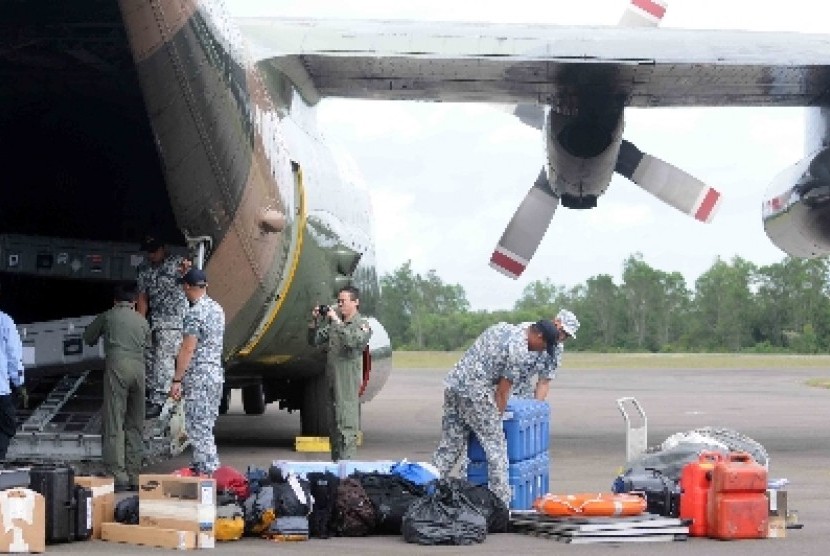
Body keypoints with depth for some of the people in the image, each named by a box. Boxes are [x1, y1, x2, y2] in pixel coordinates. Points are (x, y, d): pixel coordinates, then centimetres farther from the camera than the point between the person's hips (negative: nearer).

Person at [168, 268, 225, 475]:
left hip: (199, 376, -9)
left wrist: (176, 380, -14)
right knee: (205, 426, 15)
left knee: (198, 427, -5)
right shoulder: (217, 308, 10)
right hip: (216, 373, 9)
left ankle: (207, 470, -6)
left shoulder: (194, 313, -16)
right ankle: (200, 465, 21)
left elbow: (187, 350, -19)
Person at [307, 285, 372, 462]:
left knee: (346, 427, -11)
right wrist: (315, 321, 0)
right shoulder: (333, 323, 15)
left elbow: (353, 341, -23)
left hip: (349, 383, -7)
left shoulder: (362, 325, -3)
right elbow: (314, 341, 14)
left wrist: (337, 322, -21)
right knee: (333, 426, 12)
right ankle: (336, 462, 19)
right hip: (332, 380, 7)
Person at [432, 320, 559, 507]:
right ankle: (501, 504, -1)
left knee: (449, 446, 12)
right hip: (474, 392, -9)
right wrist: (496, 419, 0)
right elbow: (502, 391, -9)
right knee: (496, 448, -1)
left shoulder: (503, 327, 17)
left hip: (453, 383, 9)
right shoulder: (520, 351, -9)